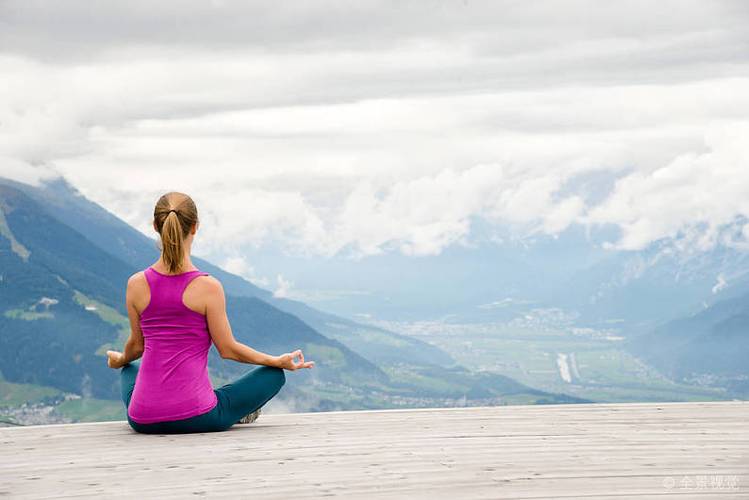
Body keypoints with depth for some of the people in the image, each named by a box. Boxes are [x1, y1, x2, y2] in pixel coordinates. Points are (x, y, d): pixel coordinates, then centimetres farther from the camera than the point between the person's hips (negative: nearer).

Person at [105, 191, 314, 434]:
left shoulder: (136, 284, -4)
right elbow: (228, 349, -4)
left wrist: (119, 360, 35)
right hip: (196, 419, -4)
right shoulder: (208, 287, -14)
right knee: (274, 374, 17)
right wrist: (280, 361, 11)